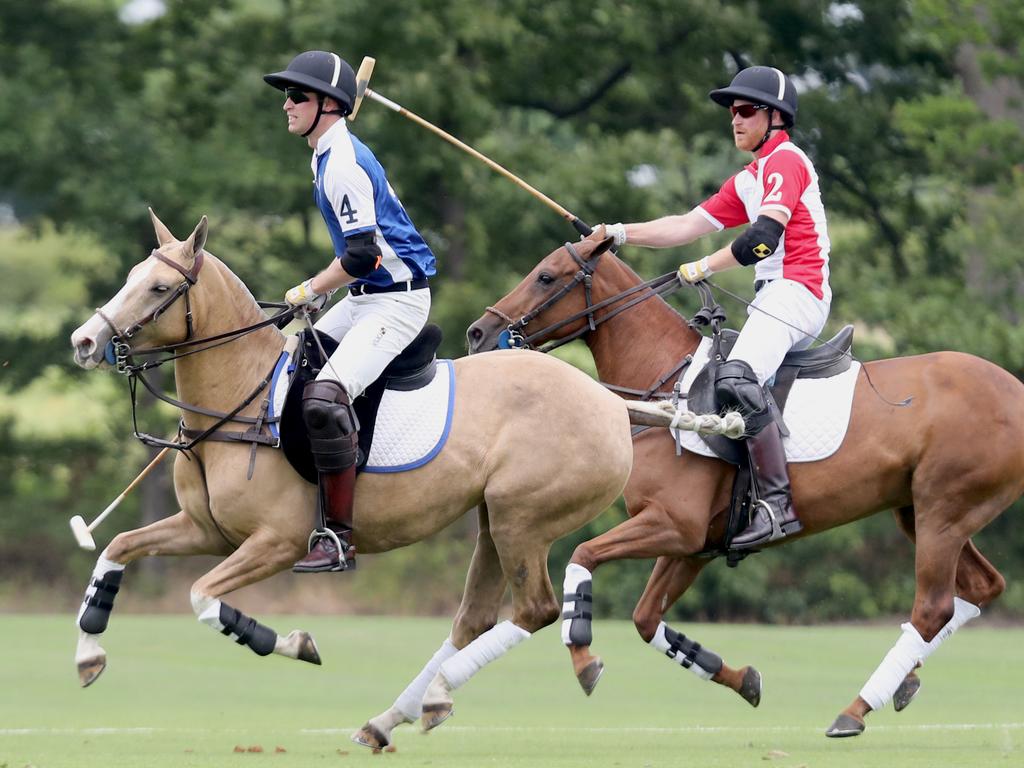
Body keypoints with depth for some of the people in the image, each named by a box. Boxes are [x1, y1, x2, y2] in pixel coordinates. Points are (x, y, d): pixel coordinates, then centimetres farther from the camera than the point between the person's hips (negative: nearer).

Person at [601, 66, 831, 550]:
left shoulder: (785, 161, -5)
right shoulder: (747, 181, 26)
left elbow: (763, 237, -17)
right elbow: (688, 226, 22)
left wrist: (705, 268, -10)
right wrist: (619, 234, 14)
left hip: (795, 292, -11)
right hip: (773, 297, 11)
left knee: (736, 379, -31)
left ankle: (779, 503, -36)